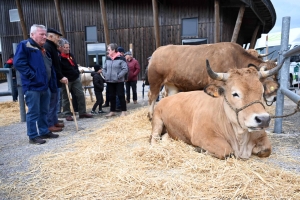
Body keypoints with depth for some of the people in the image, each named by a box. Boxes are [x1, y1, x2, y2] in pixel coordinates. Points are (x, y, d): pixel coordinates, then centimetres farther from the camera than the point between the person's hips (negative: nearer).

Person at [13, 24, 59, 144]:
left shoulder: (43, 49, 20)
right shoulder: (24, 45, -7)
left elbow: (49, 67, 23)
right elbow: (18, 63, -19)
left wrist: (52, 84, 15)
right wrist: (31, 75, -20)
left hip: (45, 85, 9)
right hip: (32, 86, -9)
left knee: (44, 111, 15)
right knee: (33, 112, -2)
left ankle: (44, 132, 26)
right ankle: (33, 136, 7)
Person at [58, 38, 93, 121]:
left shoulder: (71, 55, 11)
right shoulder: (59, 57, -13)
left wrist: (77, 73, 14)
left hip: (76, 78, 7)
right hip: (66, 80, -7)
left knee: (81, 95, 5)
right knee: (66, 98, 5)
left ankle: (82, 112, 13)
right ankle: (67, 114, 15)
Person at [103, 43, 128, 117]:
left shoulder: (121, 58, -9)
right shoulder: (107, 58, 10)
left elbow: (125, 69, -14)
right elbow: (104, 68, 19)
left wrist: (118, 76, -18)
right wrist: (105, 75, 4)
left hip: (119, 81, -6)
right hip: (109, 81, 6)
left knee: (121, 96, 0)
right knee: (112, 96, 12)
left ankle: (123, 111, 10)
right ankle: (112, 111, 22)